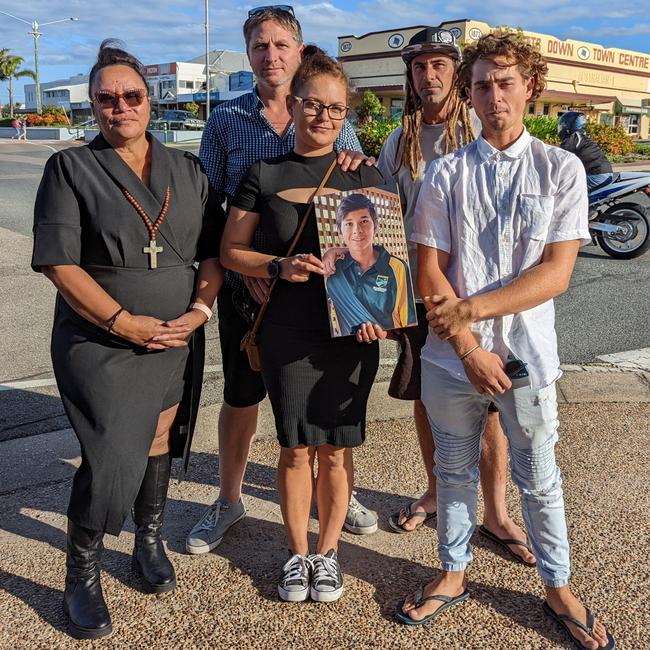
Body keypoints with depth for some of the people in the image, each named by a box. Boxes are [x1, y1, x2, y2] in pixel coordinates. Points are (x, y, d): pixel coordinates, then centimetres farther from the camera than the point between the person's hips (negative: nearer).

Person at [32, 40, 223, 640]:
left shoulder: (187, 170, 9)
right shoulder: (71, 168, -2)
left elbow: (215, 251, 8)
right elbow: (59, 262, -11)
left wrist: (201, 308, -9)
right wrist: (124, 322, -17)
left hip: (178, 341, 4)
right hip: (101, 344, -4)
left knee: (159, 444, 15)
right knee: (113, 461, -10)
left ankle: (150, 543, 38)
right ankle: (81, 577, 13)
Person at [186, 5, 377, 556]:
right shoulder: (226, 120, 1)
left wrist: (356, 164, -19)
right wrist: (243, 265, -11)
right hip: (247, 285, 0)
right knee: (241, 396, 11)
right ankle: (229, 501, 31)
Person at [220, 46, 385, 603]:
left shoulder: (364, 176, 4)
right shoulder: (264, 176, 2)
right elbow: (231, 251, 5)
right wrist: (279, 266, -14)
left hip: (352, 332, 1)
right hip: (288, 334, 0)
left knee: (336, 448, 7)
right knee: (296, 447, 8)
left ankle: (328, 551, 28)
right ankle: (298, 553, 28)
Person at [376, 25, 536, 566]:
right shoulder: (399, 143, 9)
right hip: (417, 289, 4)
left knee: (487, 405, 1)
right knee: (424, 399, 13)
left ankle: (496, 514, 17)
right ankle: (437, 492, 34)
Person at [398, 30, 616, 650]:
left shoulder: (561, 169, -2)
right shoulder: (446, 173, 0)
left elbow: (555, 274, -10)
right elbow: (430, 274, -4)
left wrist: (470, 307, -16)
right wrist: (470, 347, -13)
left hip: (526, 356, -1)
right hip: (451, 356, 1)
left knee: (538, 478, 13)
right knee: (454, 470, 16)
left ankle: (558, 589, 33)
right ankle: (453, 575, 36)